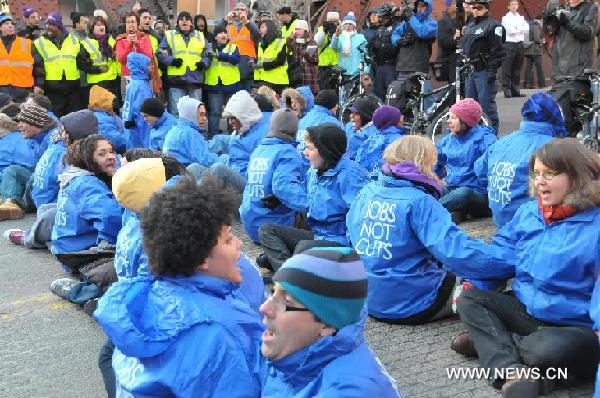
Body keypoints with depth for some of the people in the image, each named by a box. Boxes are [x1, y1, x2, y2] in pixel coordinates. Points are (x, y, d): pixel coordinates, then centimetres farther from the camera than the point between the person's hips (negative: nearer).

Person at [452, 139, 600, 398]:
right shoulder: (528, 213, 7)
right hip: (526, 308, 7)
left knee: (548, 348, -37)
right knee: (469, 299, -7)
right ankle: (512, 372, -28)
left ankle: (488, 341, -7)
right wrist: (449, 253, -7)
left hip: (577, 327, -7)